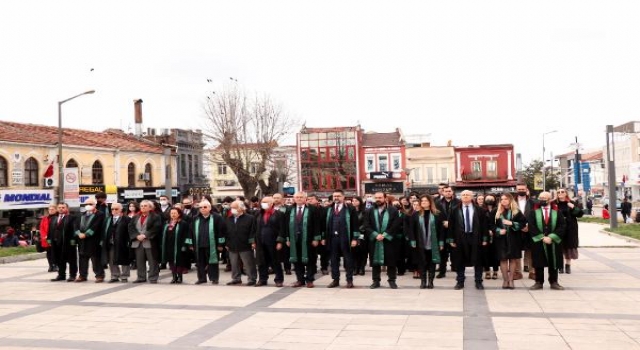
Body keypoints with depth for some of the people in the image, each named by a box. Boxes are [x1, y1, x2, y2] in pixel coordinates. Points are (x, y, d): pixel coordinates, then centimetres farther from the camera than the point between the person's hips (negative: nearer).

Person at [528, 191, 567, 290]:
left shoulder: (557, 212, 2)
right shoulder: (534, 212, 2)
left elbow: (562, 227, -5)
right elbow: (531, 227, -6)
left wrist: (551, 237, -16)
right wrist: (542, 237, -15)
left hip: (554, 242, 0)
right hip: (538, 242, 0)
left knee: (553, 263, 7)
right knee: (538, 263, 4)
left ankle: (554, 282, 17)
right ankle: (539, 282, 11)